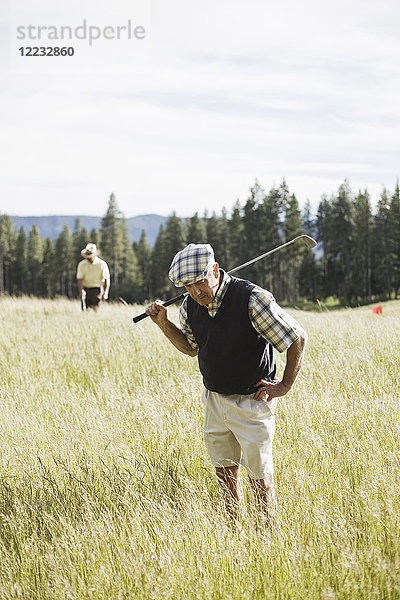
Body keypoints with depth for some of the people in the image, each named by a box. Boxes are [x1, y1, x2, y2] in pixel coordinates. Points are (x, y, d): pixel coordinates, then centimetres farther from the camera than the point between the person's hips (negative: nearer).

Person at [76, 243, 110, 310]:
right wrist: (81, 291, -22)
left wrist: (106, 293, -13)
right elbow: (80, 279, -6)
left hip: (97, 289, -2)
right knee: (84, 310, -3)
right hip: (85, 289, 2)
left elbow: (107, 279, -3)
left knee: (95, 309, -14)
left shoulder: (102, 264, -4)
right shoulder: (82, 264, 2)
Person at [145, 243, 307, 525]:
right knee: (225, 472, 15)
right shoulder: (191, 305, -1)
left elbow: (299, 338, -15)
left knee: (260, 477, 2)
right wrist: (164, 324, 2)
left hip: (251, 403, -6)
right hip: (214, 400, 6)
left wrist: (285, 385, -12)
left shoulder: (252, 299, -22)